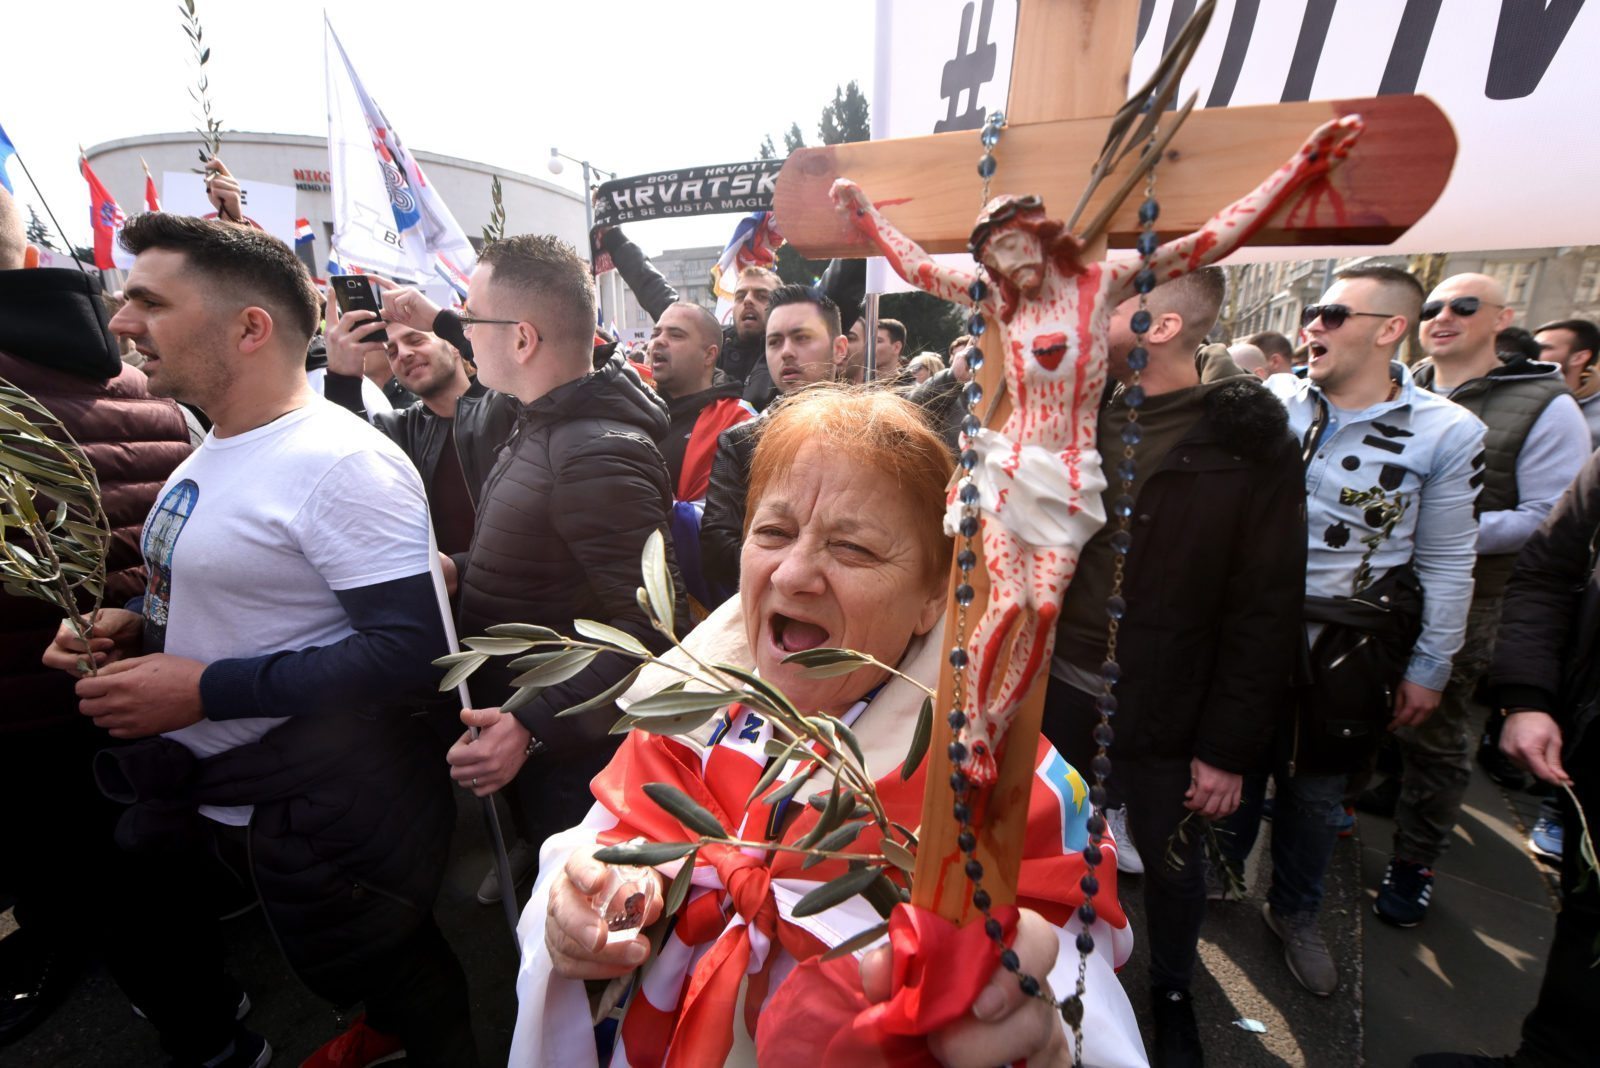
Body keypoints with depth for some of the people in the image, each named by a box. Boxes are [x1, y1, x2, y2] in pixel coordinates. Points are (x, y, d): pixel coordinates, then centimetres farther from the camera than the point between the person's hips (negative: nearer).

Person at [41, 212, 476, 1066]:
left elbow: (409, 650, -29)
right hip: (197, 788, 9)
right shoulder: (211, 451, 9)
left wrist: (205, 690, -25)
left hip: (320, 822, -9)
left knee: (400, 996, 12)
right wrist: (137, 624, 1)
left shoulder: (343, 465, -24)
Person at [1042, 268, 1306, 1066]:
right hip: (1057, 687, 4)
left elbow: (1266, 609, -11)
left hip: (1164, 709, -3)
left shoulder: (1248, 440, -12)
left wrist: (1230, 746, -10)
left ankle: (1173, 993, 48)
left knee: (1170, 863, 19)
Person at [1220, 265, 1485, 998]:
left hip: (1344, 645, -1)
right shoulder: (1273, 400, -5)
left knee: (1315, 788, 16)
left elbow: (1447, 563, -1)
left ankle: (1293, 914, 41)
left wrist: (1429, 668, 2)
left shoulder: (1448, 433, -8)